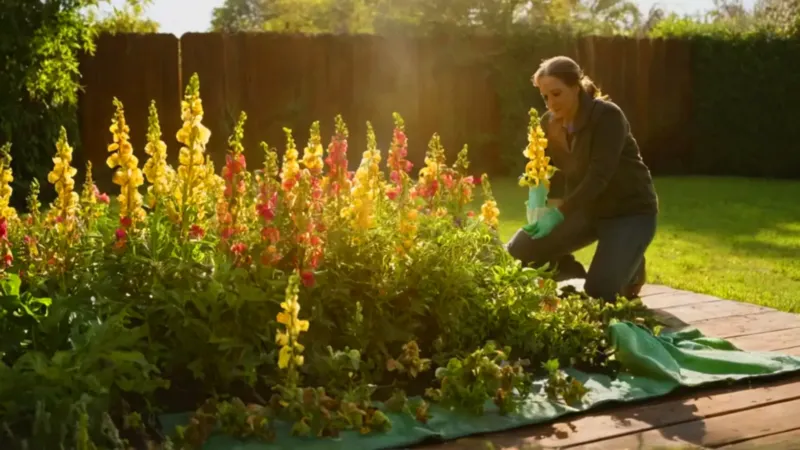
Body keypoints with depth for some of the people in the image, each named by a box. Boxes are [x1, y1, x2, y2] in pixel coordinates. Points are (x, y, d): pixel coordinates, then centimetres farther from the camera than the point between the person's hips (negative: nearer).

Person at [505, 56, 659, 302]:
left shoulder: (608, 116, -21)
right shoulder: (550, 123, -2)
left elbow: (600, 175, -30)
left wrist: (560, 212, -40)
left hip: (630, 210, -6)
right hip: (588, 208, 6)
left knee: (599, 292, -22)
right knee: (517, 252, -13)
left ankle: (631, 270, 12)